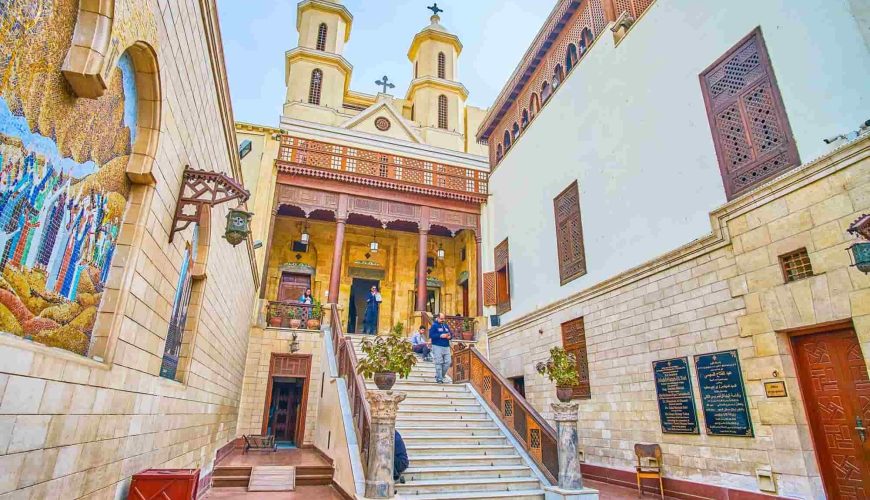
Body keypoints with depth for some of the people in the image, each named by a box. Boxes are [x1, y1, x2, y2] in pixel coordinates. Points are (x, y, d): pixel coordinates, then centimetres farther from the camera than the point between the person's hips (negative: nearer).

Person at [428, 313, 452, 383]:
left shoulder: (446, 325, 17)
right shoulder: (434, 325, -2)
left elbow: (451, 334, 20)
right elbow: (431, 335, -12)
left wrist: (450, 336, -4)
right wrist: (441, 336, -17)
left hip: (446, 346, 6)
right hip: (437, 346, -6)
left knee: (447, 362, 2)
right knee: (439, 363, -4)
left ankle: (440, 376, 19)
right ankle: (439, 379, 4)